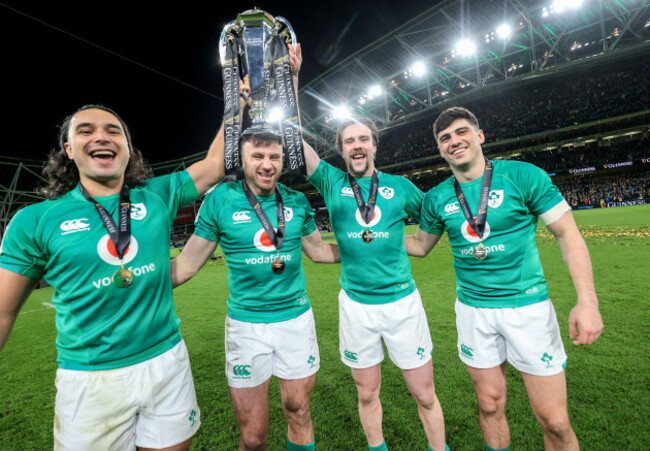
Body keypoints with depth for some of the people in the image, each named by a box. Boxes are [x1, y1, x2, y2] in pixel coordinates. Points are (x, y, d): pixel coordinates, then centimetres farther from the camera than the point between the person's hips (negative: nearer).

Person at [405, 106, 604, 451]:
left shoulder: (522, 175, -8)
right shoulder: (436, 198, 0)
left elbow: (567, 233, -6)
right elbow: (420, 245, 12)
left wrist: (587, 300, -15)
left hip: (528, 305, -2)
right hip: (473, 309, 2)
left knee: (555, 421, 6)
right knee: (490, 405, 17)